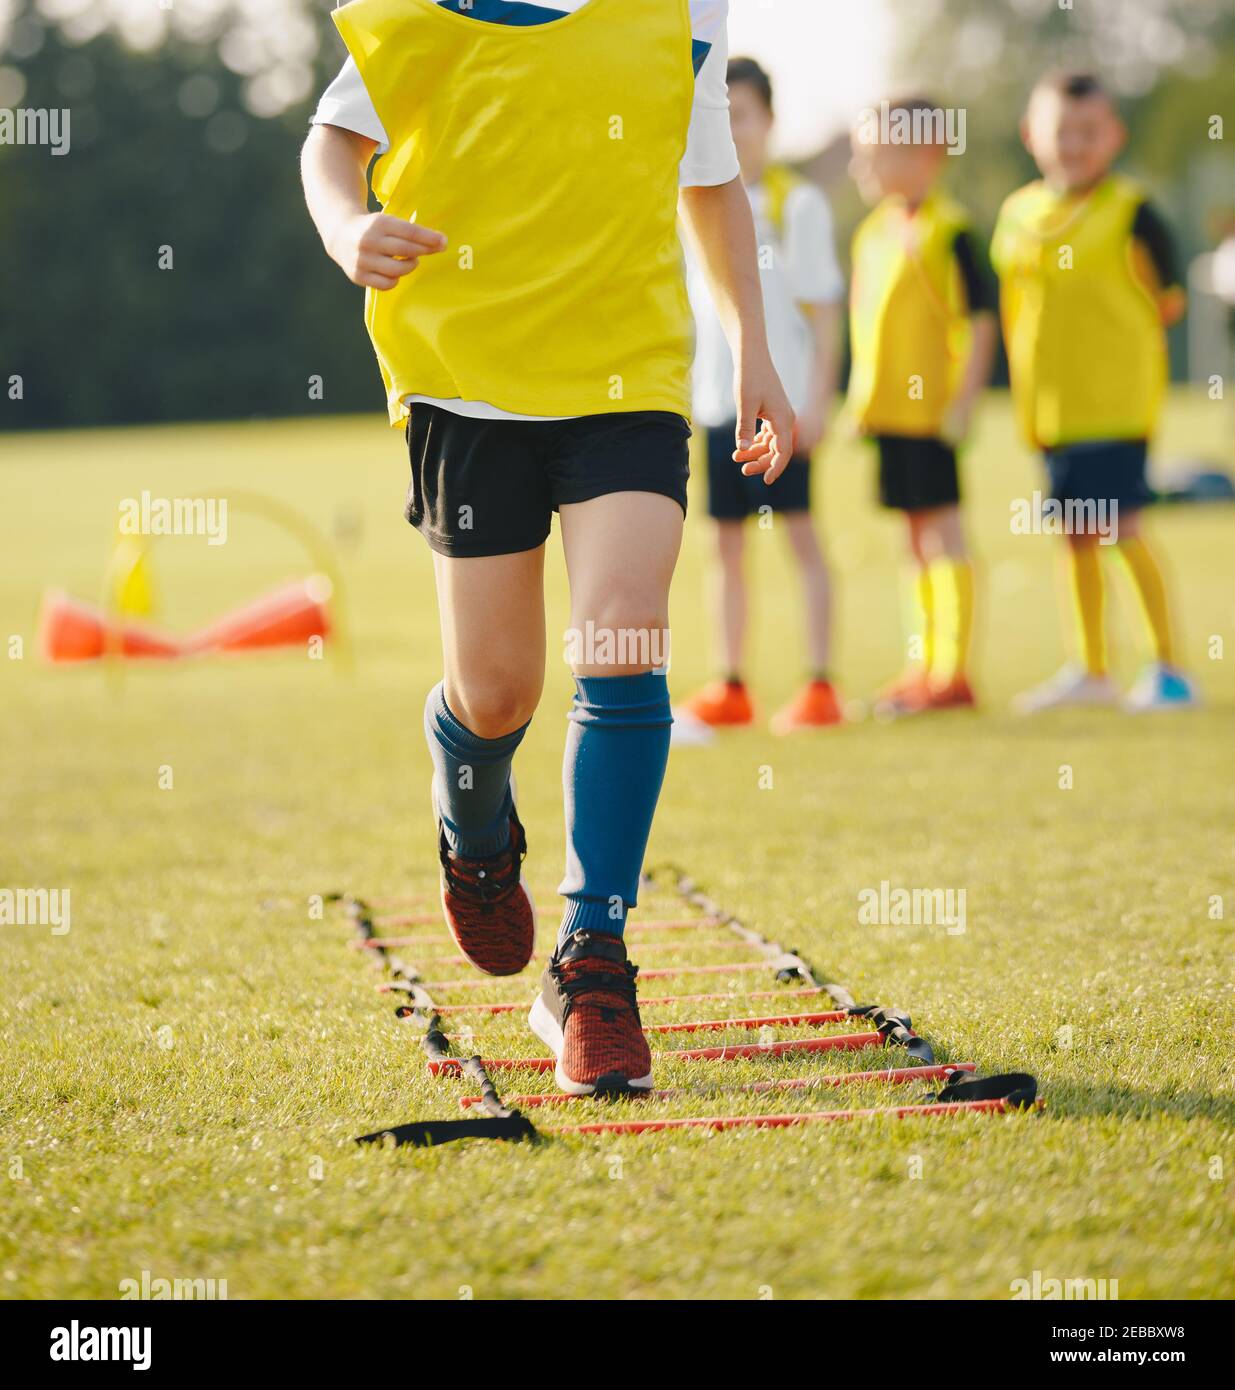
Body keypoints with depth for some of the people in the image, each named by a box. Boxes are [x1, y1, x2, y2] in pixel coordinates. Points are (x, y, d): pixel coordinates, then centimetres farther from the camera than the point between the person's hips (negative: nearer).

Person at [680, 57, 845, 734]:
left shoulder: (797, 203, -3)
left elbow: (823, 308, -5)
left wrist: (817, 398, -11)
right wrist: (680, 397, 14)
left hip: (780, 396, -5)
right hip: (719, 400, 6)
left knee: (798, 531, -5)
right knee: (726, 541, 7)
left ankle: (820, 685, -3)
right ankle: (731, 688, 13)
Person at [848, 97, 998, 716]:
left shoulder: (947, 230, -11)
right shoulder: (874, 231, 14)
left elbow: (982, 317, -13)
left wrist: (965, 399, -17)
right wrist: (859, 398, 17)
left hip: (930, 409, -8)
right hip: (886, 409, 8)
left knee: (941, 532, -4)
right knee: (916, 537, 13)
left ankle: (953, 671, -1)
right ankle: (924, 664, 20)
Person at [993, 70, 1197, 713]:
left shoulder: (1129, 210, -7)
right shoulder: (1019, 213, 9)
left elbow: (1168, 301, -5)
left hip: (1115, 398, -6)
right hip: (1050, 404, 6)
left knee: (1121, 528, -10)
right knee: (1075, 534, 13)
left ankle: (1167, 667, -2)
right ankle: (1090, 671, 23)